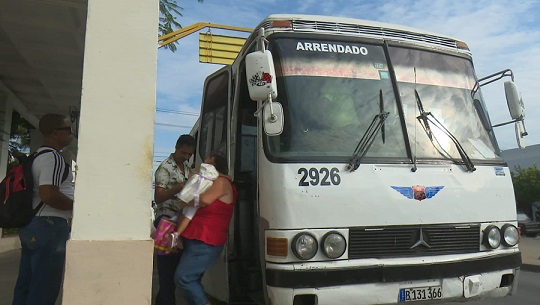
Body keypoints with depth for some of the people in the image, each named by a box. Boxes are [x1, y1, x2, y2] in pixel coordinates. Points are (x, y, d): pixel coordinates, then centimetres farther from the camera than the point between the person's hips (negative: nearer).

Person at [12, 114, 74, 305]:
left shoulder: (37, 157, 17)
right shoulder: (53, 157, -13)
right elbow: (49, 194, -25)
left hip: (30, 226, 10)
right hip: (49, 226, -10)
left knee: (25, 286, 14)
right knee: (44, 289, -4)